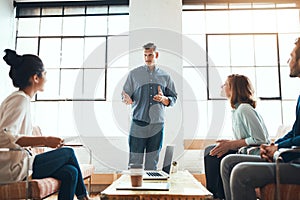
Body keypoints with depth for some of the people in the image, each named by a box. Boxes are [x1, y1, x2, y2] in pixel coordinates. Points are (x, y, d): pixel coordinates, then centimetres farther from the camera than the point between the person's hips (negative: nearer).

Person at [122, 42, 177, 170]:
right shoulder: (134, 74, 8)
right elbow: (125, 94, 8)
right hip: (138, 123, -2)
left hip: (157, 124, 2)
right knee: (135, 162, -3)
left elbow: (173, 98, 14)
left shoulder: (165, 76, 12)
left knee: (152, 164, 8)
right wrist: (127, 99, -16)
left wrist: (163, 99, -8)